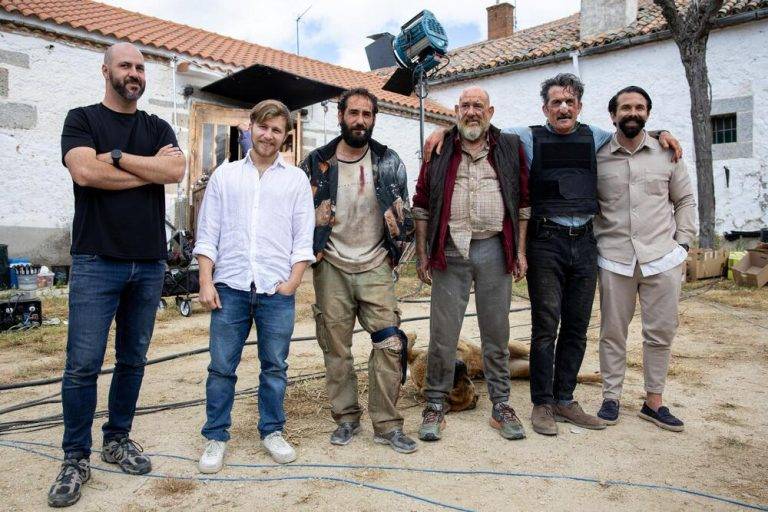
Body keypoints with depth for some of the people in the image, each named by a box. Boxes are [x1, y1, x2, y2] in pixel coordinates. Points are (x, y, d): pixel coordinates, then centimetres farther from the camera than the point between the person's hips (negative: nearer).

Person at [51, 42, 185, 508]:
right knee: (84, 363, -2)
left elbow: (177, 170, -6)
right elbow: (85, 171, -14)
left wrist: (116, 157, -9)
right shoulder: (82, 119, 5)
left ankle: (118, 440, 26)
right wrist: (152, 168, -7)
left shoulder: (158, 127, 13)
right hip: (96, 262, -3)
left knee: (134, 360, 11)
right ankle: (76, 459, 12)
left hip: (150, 264, 4)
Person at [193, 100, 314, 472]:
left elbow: (303, 239, 5)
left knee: (275, 367, 7)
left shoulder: (296, 180, 9)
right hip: (230, 286, 1)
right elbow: (207, 234, 7)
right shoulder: (225, 175, 11)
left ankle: (272, 431, 22)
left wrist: (292, 282, -6)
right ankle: (216, 437, 18)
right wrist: (206, 282, -2)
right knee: (221, 367, 4)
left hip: (276, 288, 0)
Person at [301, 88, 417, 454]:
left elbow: (403, 213, 11)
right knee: (336, 348, 6)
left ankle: (387, 425, 6)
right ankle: (346, 419, 21)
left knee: (389, 344, -6)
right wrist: (312, 253, 5)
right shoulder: (317, 162, 3)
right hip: (331, 267, 0)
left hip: (376, 267, 0)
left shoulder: (389, 162, 4)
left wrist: (397, 249, 7)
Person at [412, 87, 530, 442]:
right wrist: (422, 254, 1)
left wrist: (520, 251, 4)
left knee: (496, 333, 9)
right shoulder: (439, 149, 6)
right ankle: (435, 406, 16)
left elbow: (522, 202, 9)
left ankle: (501, 405, 22)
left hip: (495, 249, 1)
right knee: (443, 333, 3)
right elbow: (422, 204, 5)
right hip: (450, 251, -1)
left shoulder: (510, 148, 8)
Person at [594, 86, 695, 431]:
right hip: (614, 260, -1)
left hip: (662, 259, 2)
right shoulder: (597, 157, 3)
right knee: (613, 332, 6)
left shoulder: (667, 153, 7)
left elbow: (685, 200, 13)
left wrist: (682, 243, 5)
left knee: (661, 332, 7)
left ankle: (654, 401, 21)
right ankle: (611, 397, 18)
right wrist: (596, 240, 0)